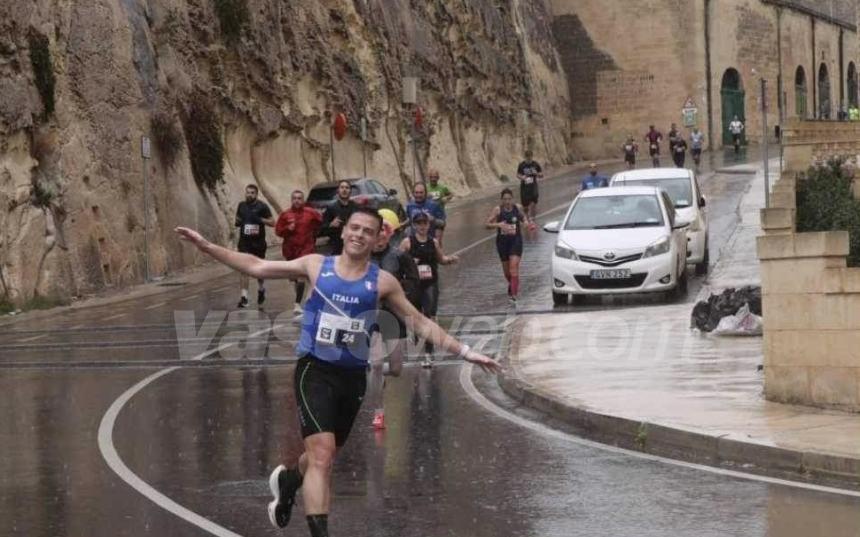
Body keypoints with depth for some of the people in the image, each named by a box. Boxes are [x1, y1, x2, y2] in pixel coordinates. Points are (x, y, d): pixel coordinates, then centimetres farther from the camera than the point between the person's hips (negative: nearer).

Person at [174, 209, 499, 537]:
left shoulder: (382, 282, 1)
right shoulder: (317, 266, -1)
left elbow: (420, 323, 7)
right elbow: (257, 267, 4)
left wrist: (464, 352, 2)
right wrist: (207, 247, -1)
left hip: (353, 377, 3)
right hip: (315, 371, -3)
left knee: (324, 454, 20)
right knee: (321, 454, -20)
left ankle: (286, 481, 54)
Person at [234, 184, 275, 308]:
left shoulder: (262, 206, -6)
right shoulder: (241, 205, 5)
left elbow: (272, 222, -7)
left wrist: (260, 219, -23)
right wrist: (237, 222, -5)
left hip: (258, 242, -2)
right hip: (244, 242, 2)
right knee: (243, 269, -10)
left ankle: (261, 289, 40)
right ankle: (244, 297, -11)